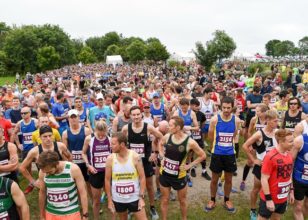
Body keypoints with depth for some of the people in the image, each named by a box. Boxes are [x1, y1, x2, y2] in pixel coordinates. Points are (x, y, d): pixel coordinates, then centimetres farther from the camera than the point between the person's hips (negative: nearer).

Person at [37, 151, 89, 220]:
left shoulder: (73, 169, -19)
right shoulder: (43, 172, -11)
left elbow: (82, 192, -12)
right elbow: (42, 193, 4)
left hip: (71, 214, -2)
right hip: (51, 214, 2)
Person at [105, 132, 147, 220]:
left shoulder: (135, 157, -13)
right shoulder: (110, 159, -9)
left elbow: (142, 178, -7)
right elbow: (107, 180, -1)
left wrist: (141, 197, -11)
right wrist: (109, 200, 0)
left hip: (135, 198, -1)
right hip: (118, 199, 2)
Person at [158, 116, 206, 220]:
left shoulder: (190, 142, -21)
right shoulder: (167, 137, -10)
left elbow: (203, 156, -7)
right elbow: (160, 144, 14)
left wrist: (189, 165, -11)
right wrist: (162, 157, 2)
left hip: (179, 176, -2)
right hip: (164, 174, 2)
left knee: (182, 200, 18)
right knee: (164, 200, 15)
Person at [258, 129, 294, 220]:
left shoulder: (289, 155, 0)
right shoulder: (270, 157, -23)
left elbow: (289, 175, 13)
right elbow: (264, 180, -21)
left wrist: (291, 191, 15)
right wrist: (268, 199, -19)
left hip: (283, 198, 7)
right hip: (270, 199, -7)